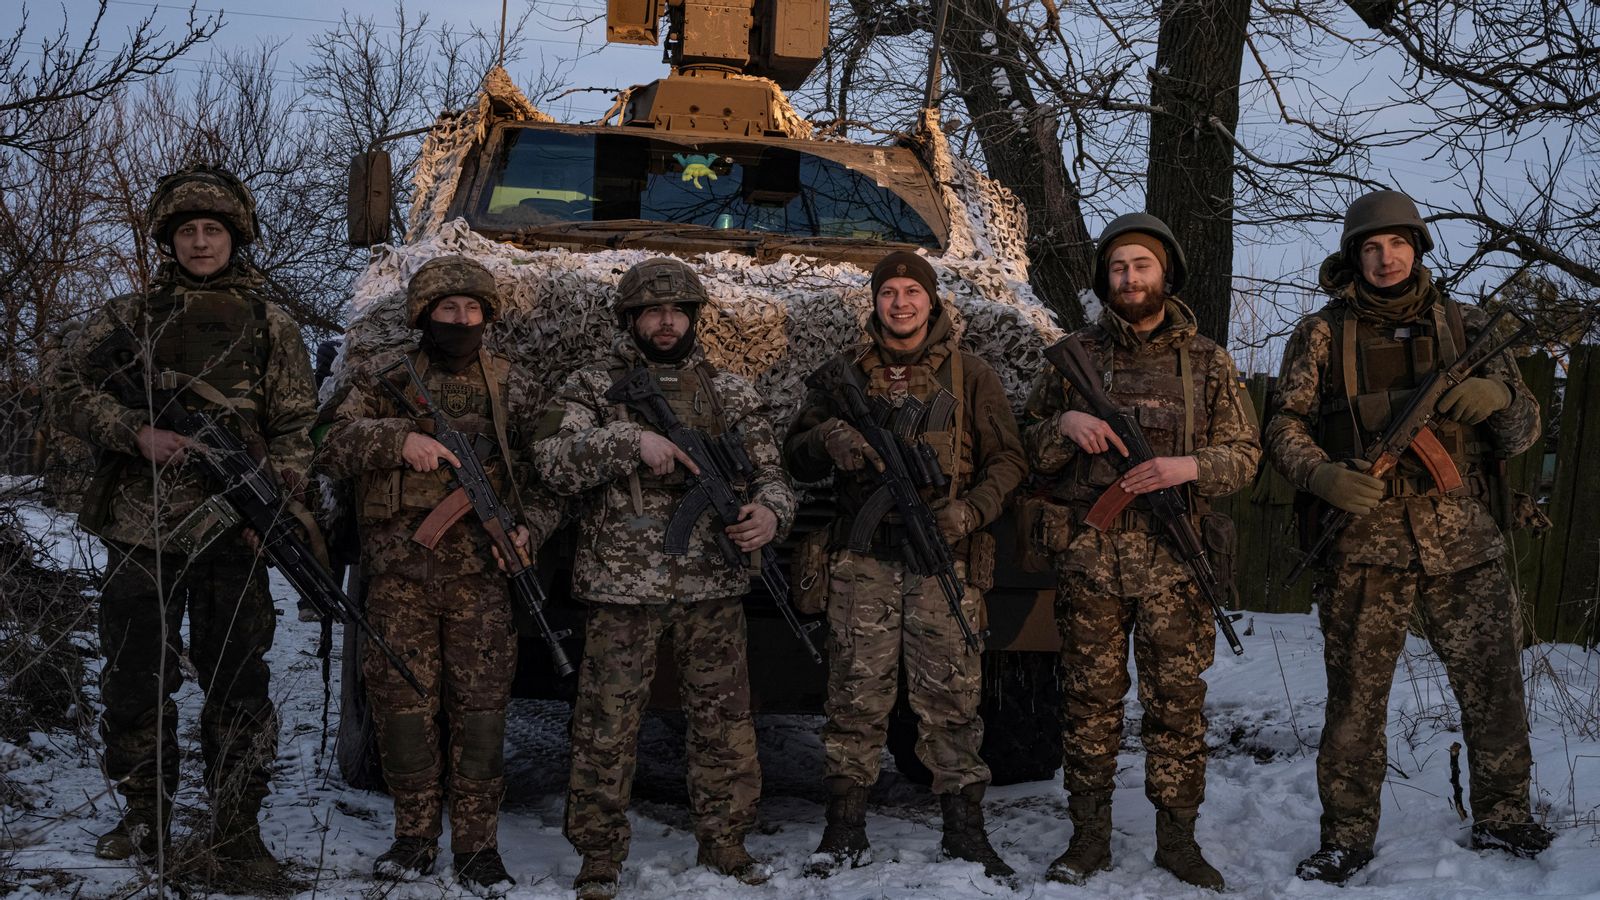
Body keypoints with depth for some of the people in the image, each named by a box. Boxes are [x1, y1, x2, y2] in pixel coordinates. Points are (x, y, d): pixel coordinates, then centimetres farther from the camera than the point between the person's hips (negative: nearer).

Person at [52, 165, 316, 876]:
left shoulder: (271, 328, 10)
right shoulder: (128, 317, 11)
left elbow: (295, 429, 8)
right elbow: (70, 390, 4)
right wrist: (139, 434, -12)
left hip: (233, 531, -1)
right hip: (139, 529, 1)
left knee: (236, 685, 0)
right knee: (135, 681, 8)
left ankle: (237, 830, 8)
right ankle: (144, 817, 21)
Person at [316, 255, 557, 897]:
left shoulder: (513, 387, 10)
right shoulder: (384, 376, 7)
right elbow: (332, 445, -4)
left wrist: (528, 528, -7)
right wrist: (398, 438, -20)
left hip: (480, 572, 0)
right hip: (398, 571, 0)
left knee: (480, 706, 0)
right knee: (403, 701, 3)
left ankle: (477, 847, 8)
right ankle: (415, 836, 17)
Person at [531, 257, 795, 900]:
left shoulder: (729, 392, 12)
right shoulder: (591, 388, 4)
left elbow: (768, 471, 10)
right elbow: (552, 460, -10)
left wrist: (770, 511, -13)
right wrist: (630, 442, -21)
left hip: (713, 586, 3)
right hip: (622, 586, -2)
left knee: (724, 719, 8)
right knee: (607, 725, 1)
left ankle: (723, 841, 22)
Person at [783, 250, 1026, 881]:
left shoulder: (970, 375, 9)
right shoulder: (841, 374, 13)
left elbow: (1007, 460, 9)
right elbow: (796, 460, 14)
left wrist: (972, 510, -9)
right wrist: (827, 438, -9)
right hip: (863, 555, 1)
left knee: (950, 694, -1)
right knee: (855, 694, 0)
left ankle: (964, 829, 8)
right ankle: (845, 830, 8)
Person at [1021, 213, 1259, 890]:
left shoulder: (1207, 362, 9)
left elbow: (1243, 453, 7)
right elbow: (1029, 450, 11)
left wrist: (1190, 465, -12)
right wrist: (1066, 424, -10)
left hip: (1174, 560, 0)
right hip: (1089, 560, 0)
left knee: (1177, 702, 3)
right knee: (1090, 701, 4)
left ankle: (1177, 838, 14)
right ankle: (1089, 835, 14)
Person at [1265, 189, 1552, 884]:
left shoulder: (1464, 325, 11)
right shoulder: (1322, 334, 6)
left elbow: (1523, 432, 12)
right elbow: (1285, 424, 3)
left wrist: (1501, 397, -12)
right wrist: (1322, 474, -18)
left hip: (1464, 544, 2)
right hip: (1363, 544, -2)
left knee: (1494, 688, 5)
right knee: (1355, 697, 2)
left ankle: (1502, 819, 23)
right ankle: (1347, 838, 13)